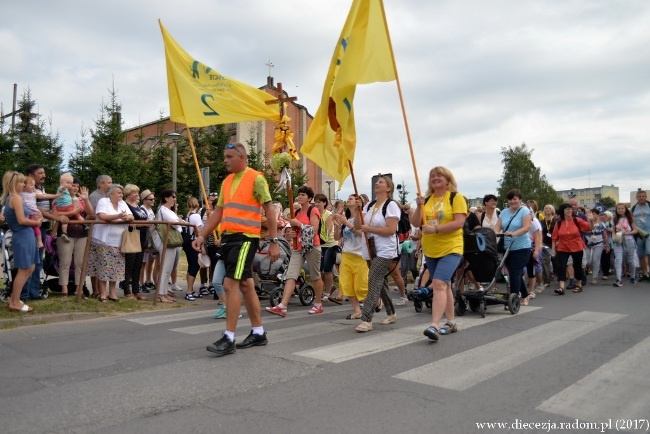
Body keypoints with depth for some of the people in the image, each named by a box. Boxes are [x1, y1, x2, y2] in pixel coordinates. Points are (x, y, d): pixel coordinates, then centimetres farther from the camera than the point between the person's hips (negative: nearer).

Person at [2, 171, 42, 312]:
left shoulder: (9, 198, 15)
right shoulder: (16, 198, -14)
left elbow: (17, 218, 16)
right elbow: (21, 220, -20)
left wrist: (33, 218, 8)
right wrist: (36, 222, -6)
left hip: (23, 236, 10)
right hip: (24, 236, -10)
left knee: (29, 269, 16)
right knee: (23, 270, -1)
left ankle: (14, 298, 22)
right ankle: (15, 303, 7)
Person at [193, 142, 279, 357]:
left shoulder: (256, 178, -7)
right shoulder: (227, 181, 16)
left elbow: (269, 210, -9)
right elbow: (218, 211, 17)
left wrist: (274, 242, -12)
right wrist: (202, 235, 10)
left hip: (246, 238, -8)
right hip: (228, 238, 8)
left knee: (230, 284, -13)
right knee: (246, 285, 12)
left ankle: (229, 339, -4)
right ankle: (258, 333, 23)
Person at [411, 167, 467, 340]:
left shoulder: (456, 197, -6)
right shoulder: (427, 199, 8)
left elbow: (459, 222, -17)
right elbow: (415, 223, 5)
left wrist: (435, 229, -25)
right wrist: (419, 207, -12)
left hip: (451, 249, -6)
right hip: (430, 250, 6)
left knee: (439, 283, -20)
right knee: (444, 285, 14)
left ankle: (434, 326, -22)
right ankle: (451, 322, 27)